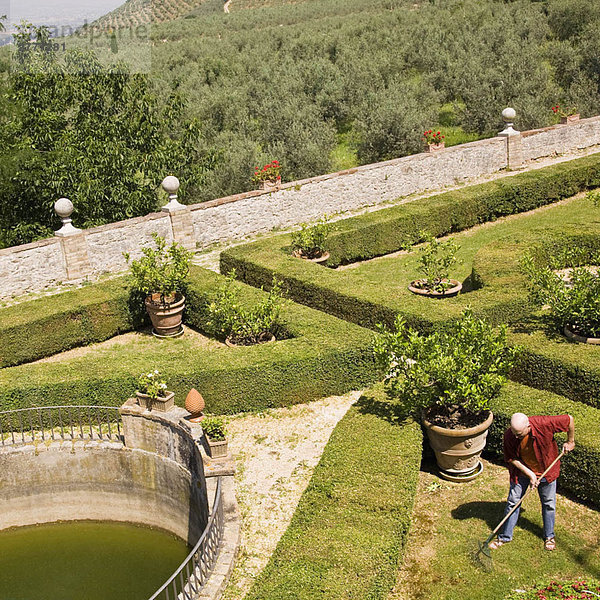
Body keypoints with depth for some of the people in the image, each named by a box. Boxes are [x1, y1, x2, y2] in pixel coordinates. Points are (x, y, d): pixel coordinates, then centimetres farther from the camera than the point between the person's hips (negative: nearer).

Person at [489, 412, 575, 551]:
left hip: (546, 471, 0)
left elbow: (569, 419, -21)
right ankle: (505, 536, 21)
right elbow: (511, 458, -13)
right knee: (513, 502, 5)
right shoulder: (509, 435, -27)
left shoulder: (544, 424, -35)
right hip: (522, 471, 1)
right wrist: (530, 474, -19)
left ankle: (549, 536, 36)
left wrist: (570, 441, -8)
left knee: (549, 503, 14)